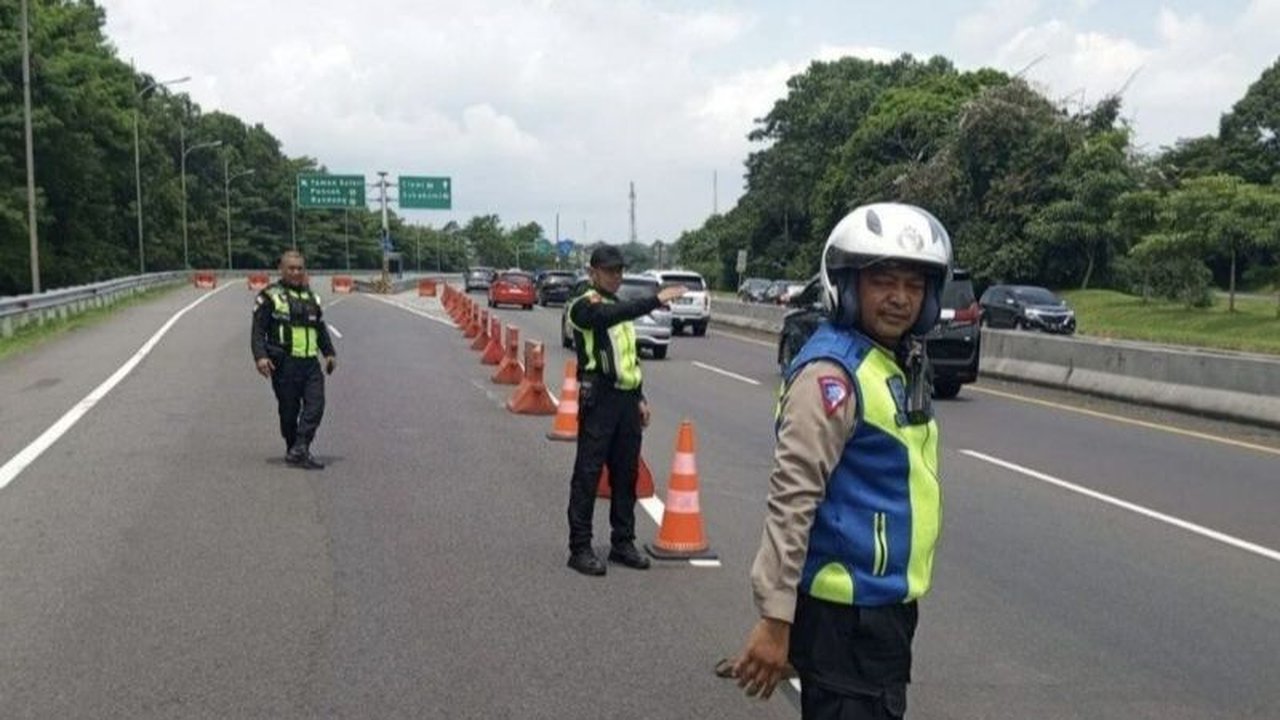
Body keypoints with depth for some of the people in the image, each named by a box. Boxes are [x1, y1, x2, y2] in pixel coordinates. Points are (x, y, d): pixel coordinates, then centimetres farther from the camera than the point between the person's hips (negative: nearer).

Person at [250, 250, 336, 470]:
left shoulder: (311, 297, 19)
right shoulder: (270, 296, 1)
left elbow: (321, 328, 28)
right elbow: (258, 330, -6)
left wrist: (329, 353, 18)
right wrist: (260, 356, -18)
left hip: (310, 362, 5)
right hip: (284, 363, -5)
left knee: (316, 404, -11)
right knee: (289, 410, 2)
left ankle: (299, 449, -13)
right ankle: (293, 448, 14)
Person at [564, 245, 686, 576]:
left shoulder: (620, 309, 20)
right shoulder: (584, 306, -6)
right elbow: (611, 315, -28)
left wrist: (639, 398, 19)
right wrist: (655, 300, -36)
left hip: (627, 399, 8)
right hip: (599, 399, -8)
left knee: (626, 473, 10)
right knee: (588, 473, -5)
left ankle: (623, 542, 19)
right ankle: (580, 548, 0)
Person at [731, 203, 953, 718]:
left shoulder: (898, 364, 10)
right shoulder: (833, 372, -19)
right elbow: (792, 496, -23)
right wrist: (775, 617, -25)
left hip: (886, 601, 10)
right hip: (844, 609, -10)